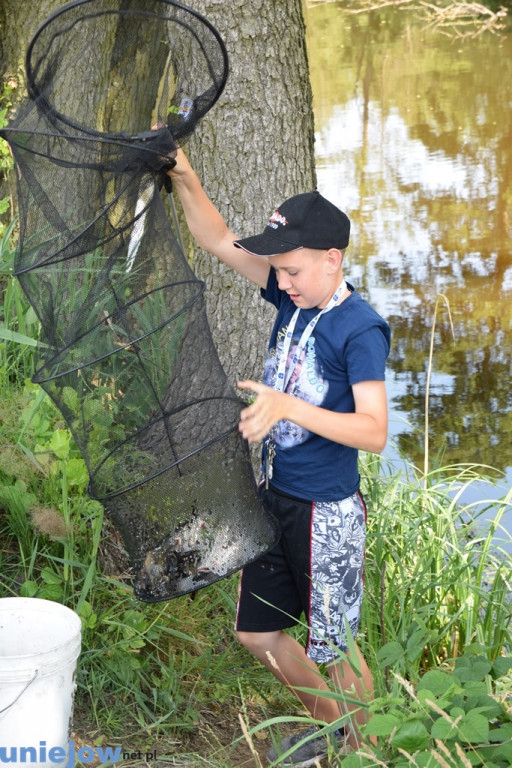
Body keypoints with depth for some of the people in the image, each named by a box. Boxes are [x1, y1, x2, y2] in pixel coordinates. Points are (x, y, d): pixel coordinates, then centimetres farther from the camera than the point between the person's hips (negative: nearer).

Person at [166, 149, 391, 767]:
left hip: (326, 512, -8)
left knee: (333, 648, 8)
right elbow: (218, 240, 6)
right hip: (273, 497, 8)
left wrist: (287, 406, -37)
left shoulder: (360, 329, -19)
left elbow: (374, 432, -26)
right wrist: (183, 177, -9)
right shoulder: (293, 298, 2)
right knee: (257, 633, 18)